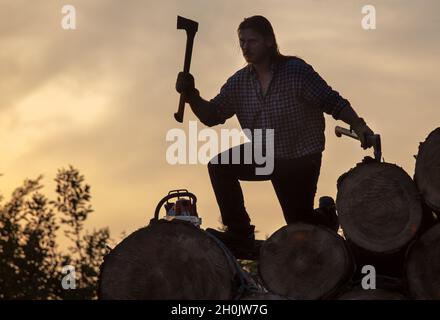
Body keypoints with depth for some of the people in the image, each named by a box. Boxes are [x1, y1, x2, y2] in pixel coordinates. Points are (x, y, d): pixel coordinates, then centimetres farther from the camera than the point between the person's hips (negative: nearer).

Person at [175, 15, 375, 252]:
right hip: (264, 154, 5)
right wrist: (192, 96, -20)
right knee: (220, 167, -12)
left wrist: (358, 126, -32)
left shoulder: (296, 70, -19)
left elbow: (332, 102, -19)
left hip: (301, 160, -5)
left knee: (299, 221, -2)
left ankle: (325, 217, 34)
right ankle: (239, 232, -3)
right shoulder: (240, 81, -4)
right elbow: (212, 116, -2)